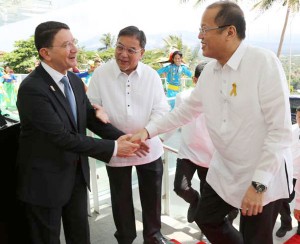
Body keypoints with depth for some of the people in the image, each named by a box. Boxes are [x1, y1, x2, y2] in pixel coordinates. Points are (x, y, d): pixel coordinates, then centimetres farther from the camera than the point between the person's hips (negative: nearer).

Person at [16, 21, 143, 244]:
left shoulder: (74, 80, 1)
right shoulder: (32, 89, -24)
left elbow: (91, 117, 3)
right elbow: (63, 137, -27)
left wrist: (122, 137, -13)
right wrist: (112, 148, -24)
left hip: (77, 174, 7)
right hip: (45, 180, -7)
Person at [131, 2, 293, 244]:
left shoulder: (264, 62, -21)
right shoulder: (209, 71, 0)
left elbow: (280, 129, -22)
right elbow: (187, 109, 12)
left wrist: (259, 183, -21)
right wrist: (149, 130, 4)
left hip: (265, 176, -6)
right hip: (224, 172, 7)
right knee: (206, 218, 19)